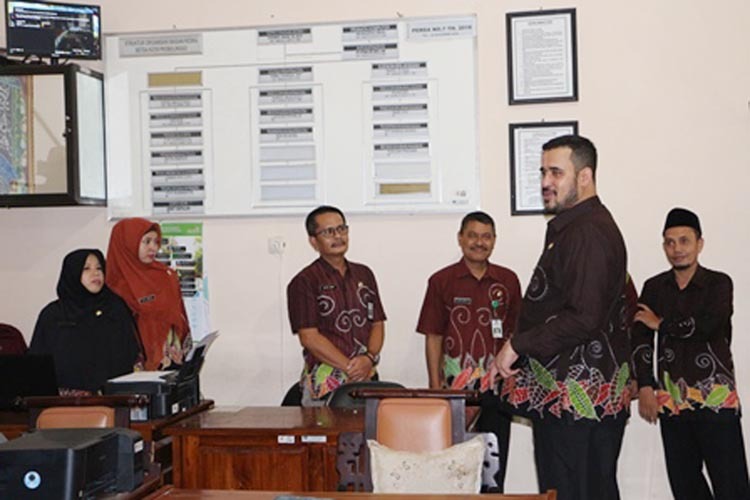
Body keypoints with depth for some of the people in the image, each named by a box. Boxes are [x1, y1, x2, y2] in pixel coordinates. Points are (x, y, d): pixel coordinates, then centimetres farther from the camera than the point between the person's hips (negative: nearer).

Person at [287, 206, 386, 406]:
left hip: (367, 379, 5)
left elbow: (378, 324, 12)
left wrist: (370, 358, -7)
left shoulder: (364, 275, 15)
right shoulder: (304, 282, -3)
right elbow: (309, 337, -9)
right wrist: (349, 367, -15)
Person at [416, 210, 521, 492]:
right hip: (456, 384, -2)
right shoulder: (441, 281, 1)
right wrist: (435, 387, -3)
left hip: (497, 384, 2)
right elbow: (433, 337, 1)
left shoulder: (508, 281, 7)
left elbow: (515, 333, 12)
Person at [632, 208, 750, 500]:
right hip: (671, 398, 4)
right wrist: (645, 388, -7)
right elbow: (640, 341, 3)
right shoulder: (654, 288, 9)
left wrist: (660, 324, -4)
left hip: (716, 398, -4)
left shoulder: (718, 284, -1)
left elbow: (706, 326, -18)